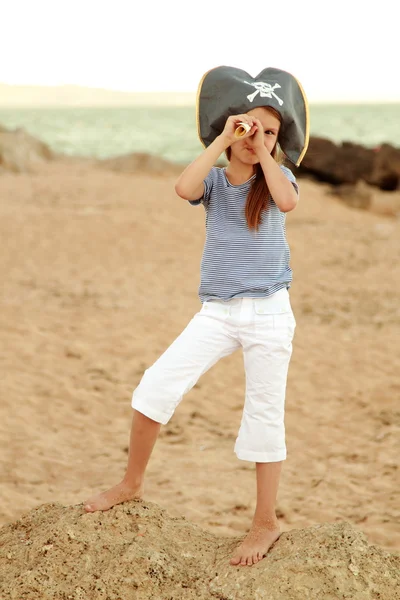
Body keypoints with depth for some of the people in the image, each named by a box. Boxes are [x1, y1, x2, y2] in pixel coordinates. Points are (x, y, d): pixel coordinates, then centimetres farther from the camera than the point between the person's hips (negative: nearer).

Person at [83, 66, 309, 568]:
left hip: (269, 313, -1)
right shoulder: (214, 180, 3)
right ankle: (131, 483, 11)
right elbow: (184, 188, -21)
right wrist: (222, 140, -15)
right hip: (217, 313, 2)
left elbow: (288, 201, -23)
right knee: (155, 386, -8)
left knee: (265, 416, 2)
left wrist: (264, 151, -16)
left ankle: (266, 522, 15)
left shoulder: (276, 176, 1)